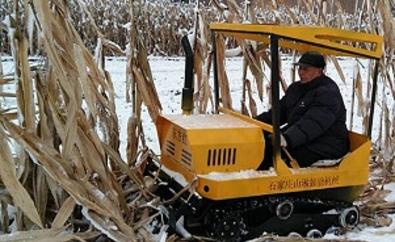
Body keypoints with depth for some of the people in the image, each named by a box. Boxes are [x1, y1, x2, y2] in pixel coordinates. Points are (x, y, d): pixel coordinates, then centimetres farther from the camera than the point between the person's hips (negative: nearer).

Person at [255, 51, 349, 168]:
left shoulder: (328, 93, -16)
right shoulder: (296, 88, 15)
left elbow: (313, 123, -31)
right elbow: (280, 111, 18)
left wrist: (287, 138, -44)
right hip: (300, 139, 9)